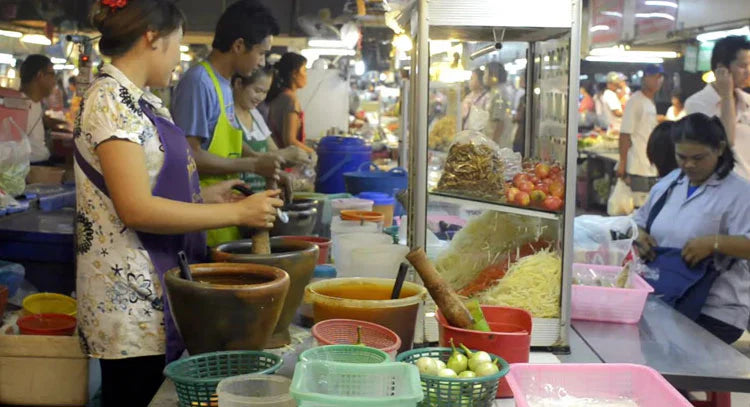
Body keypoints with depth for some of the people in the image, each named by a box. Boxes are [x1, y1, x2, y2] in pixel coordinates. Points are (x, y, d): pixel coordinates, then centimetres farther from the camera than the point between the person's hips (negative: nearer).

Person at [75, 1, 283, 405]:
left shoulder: (139, 100, 12)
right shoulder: (110, 102, -16)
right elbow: (136, 209, -22)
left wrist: (208, 195, 8)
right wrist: (238, 212, -18)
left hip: (159, 287, 9)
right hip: (130, 298, -9)